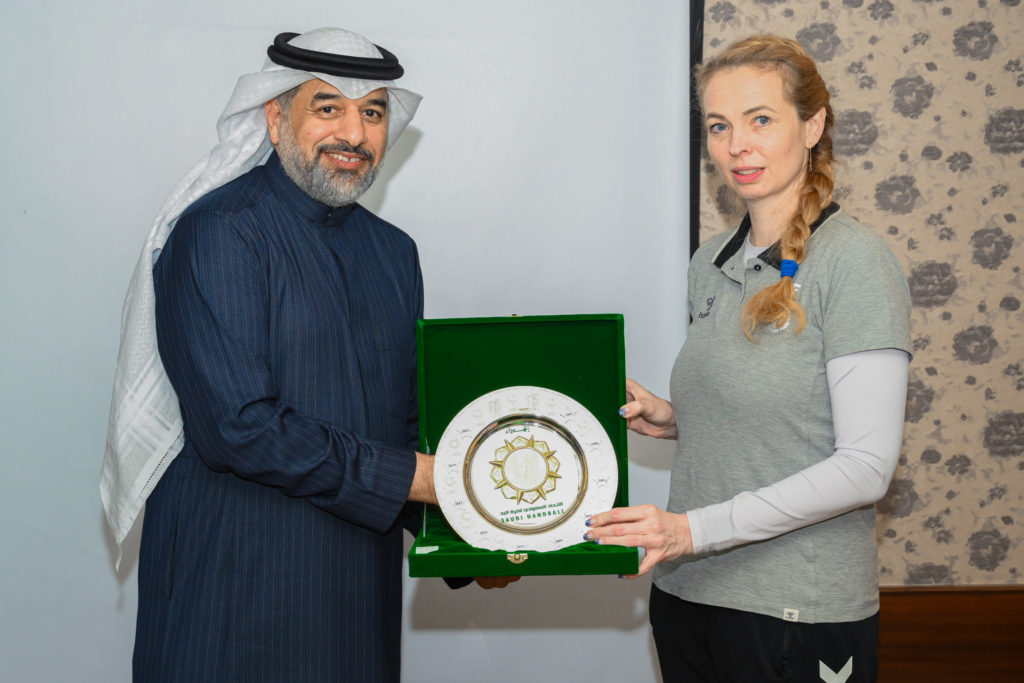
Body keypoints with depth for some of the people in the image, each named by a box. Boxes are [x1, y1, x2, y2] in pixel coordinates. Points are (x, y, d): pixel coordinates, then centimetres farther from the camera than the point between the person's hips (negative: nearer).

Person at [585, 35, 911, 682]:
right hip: (687, 592, 6)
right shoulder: (712, 263, 9)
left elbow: (866, 465, -17)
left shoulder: (855, 260, -12)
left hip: (798, 611, -6)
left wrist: (697, 528, -20)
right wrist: (673, 419, -1)